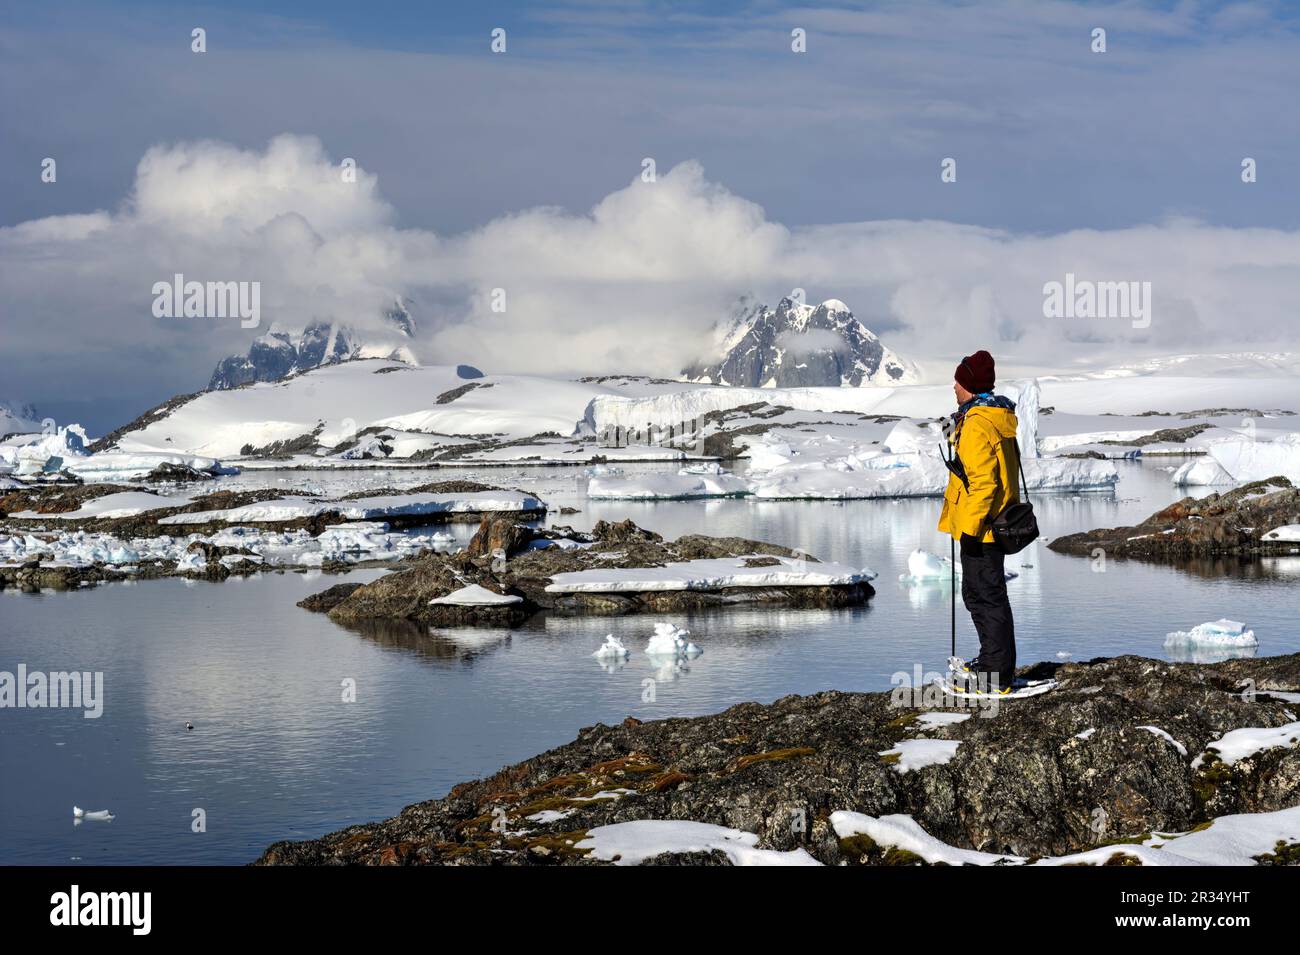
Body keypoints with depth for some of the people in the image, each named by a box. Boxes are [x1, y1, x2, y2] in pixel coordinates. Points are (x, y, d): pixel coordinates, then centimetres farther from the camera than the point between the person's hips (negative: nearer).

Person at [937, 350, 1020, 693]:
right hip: (999, 521, 10)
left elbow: (982, 482, -24)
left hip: (980, 527, -10)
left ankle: (997, 675, 1)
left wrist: (971, 529, -22)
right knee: (977, 594, 20)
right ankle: (992, 661, 29)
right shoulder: (999, 418, 12)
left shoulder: (977, 425, -20)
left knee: (987, 597, -4)